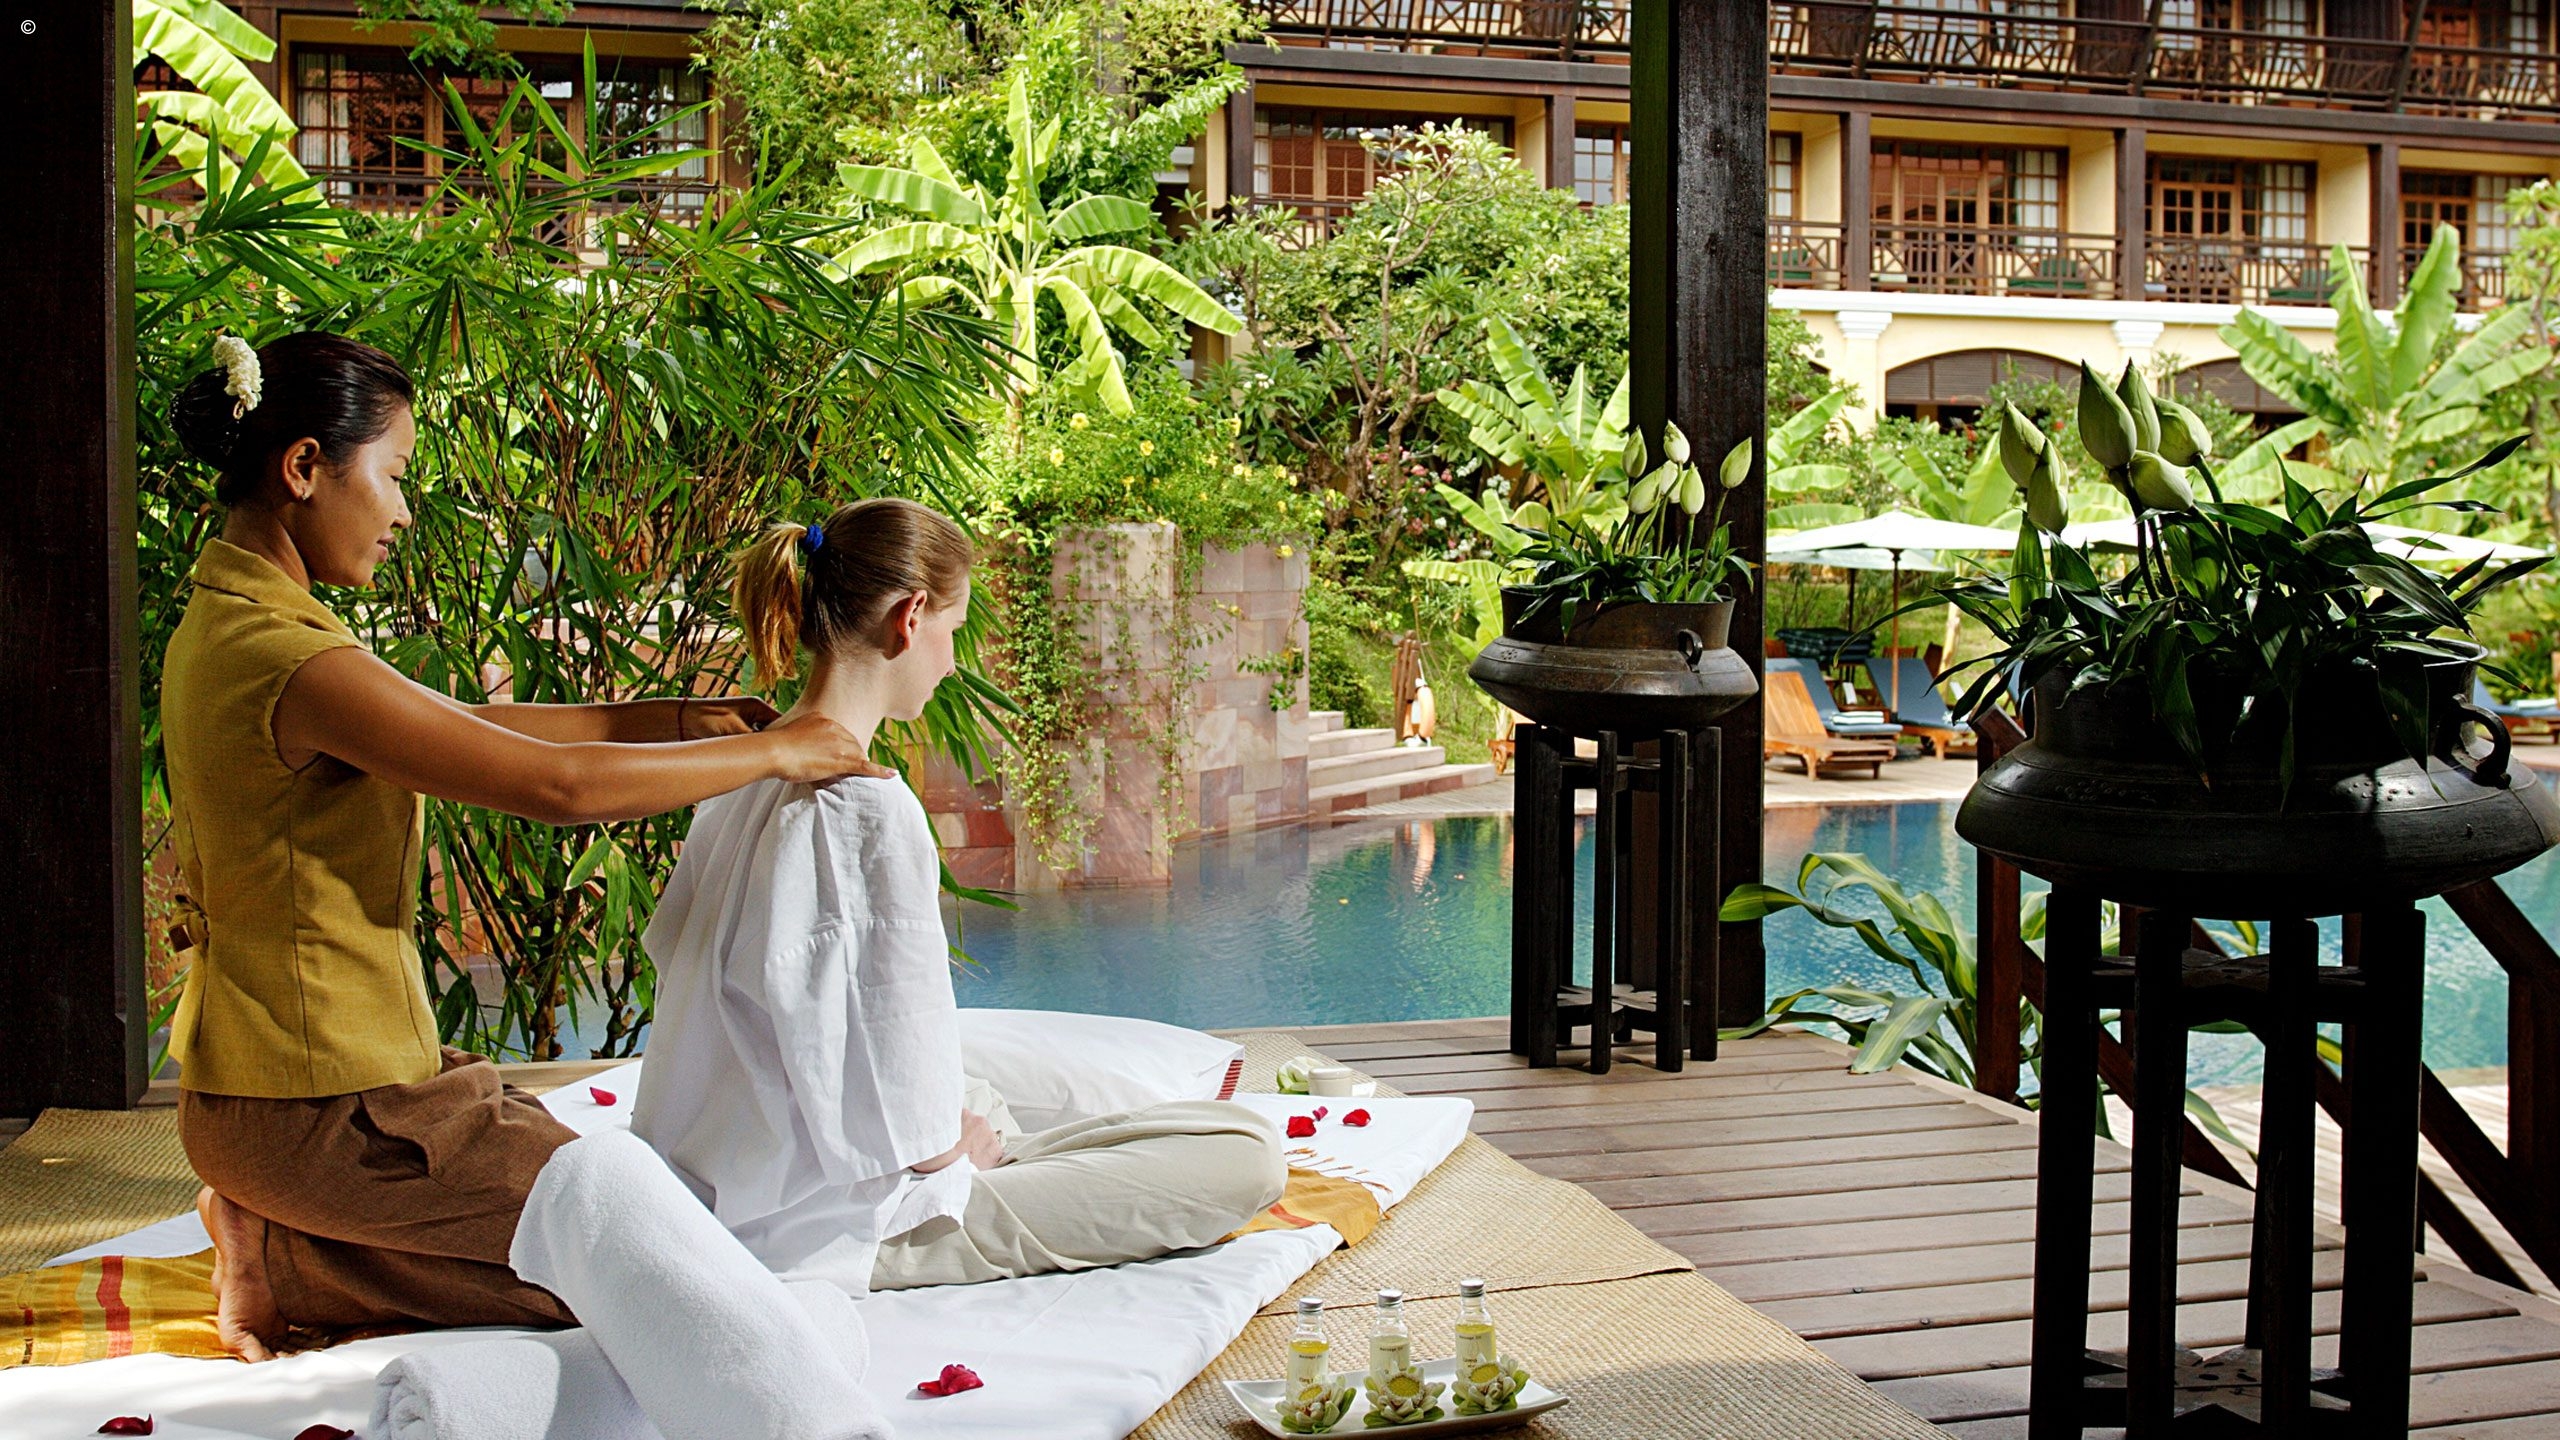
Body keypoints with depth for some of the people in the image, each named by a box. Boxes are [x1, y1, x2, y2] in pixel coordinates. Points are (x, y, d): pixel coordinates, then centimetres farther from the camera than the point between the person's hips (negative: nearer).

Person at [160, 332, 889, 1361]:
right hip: (321, 1105, -10)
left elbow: (468, 726, 13)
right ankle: (285, 1264, 0)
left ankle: (274, 1237, 12)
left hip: (250, 1076, 10)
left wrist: (675, 720, 7)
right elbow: (559, 784, -26)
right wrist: (773, 751, -14)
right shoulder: (290, 661, -25)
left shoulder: (221, 628, 8)